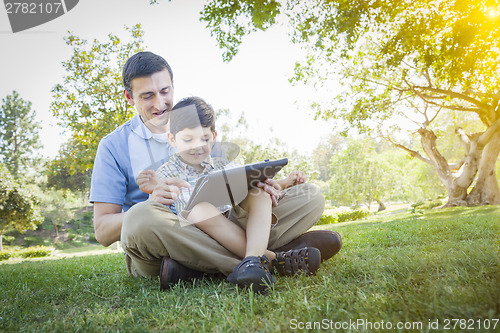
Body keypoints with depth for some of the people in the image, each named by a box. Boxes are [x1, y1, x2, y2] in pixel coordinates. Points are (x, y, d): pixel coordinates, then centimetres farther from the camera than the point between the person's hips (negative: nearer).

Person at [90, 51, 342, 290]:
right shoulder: (114, 146, 5)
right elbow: (102, 231, -1)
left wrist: (259, 187, -11)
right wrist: (150, 204, -22)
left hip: (216, 232, 4)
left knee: (310, 196, -8)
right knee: (141, 218, -39)